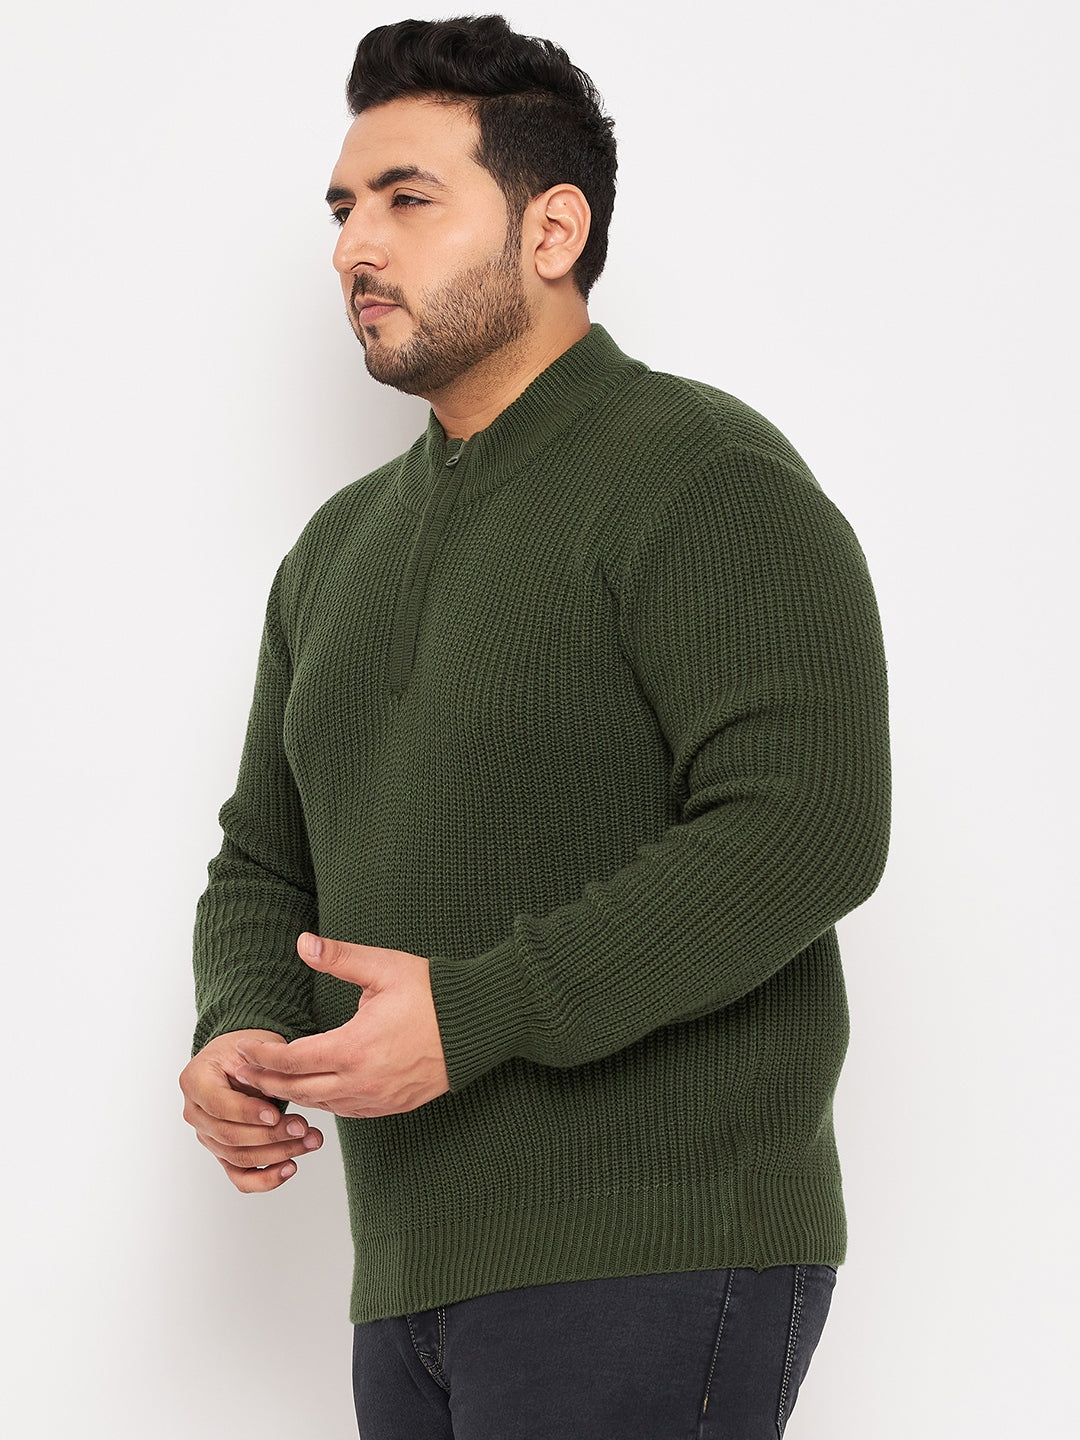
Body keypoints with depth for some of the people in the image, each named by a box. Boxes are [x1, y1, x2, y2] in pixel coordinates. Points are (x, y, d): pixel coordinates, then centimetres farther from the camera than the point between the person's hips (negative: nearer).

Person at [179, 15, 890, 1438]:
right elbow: (265, 860, 19)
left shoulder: (703, 479, -7)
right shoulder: (341, 548, 18)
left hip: (650, 1264, -7)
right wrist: (240, 1034, -3)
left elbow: (806, 830, -18)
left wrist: (473, 1014, -22)